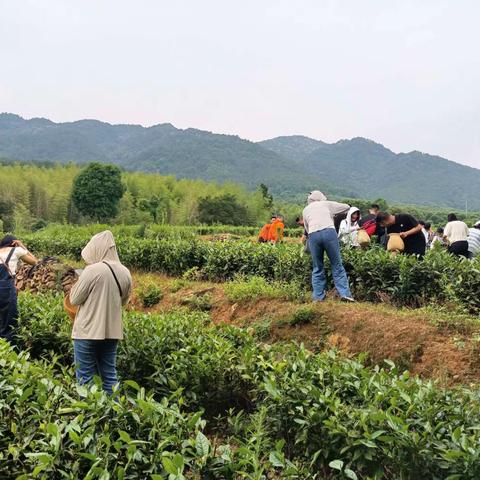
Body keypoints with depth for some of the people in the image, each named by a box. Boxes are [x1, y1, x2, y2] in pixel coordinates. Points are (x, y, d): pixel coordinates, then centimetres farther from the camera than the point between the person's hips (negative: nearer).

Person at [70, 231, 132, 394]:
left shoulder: (92, 270, -16)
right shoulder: (125, 272, 2)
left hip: (88, 331, -6)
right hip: (112, 331, 6)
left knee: (85, 378, 6)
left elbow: (74, 300, -7)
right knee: (109, 375, 15)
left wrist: (79, 282, 7)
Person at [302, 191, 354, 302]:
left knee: (317, 268, 10)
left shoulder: (306, 210, 26)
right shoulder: (326, 204, 21)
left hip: (313, 235, 2)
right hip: (329, 231, -2)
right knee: (337, 265, 3)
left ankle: (318, 297, 9)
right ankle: (345, 294, -2)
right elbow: (347, 207, 29)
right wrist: (334, 212, 43)